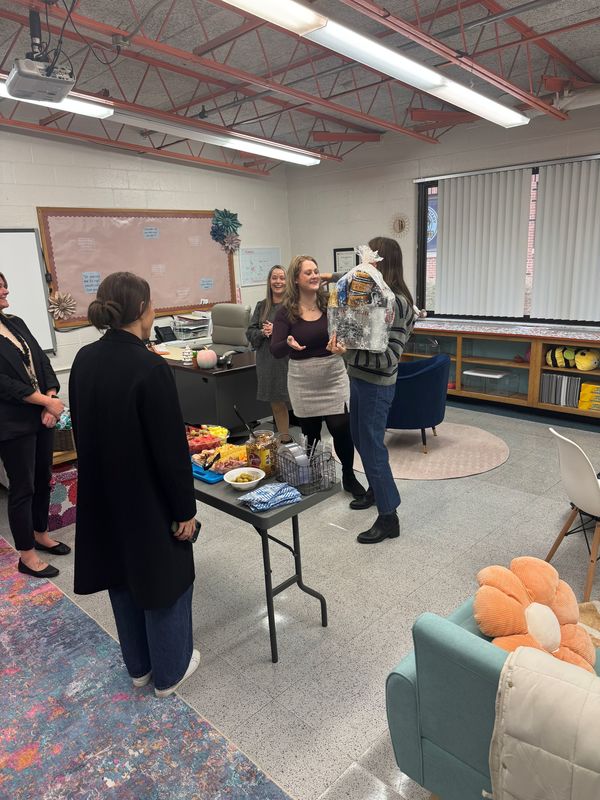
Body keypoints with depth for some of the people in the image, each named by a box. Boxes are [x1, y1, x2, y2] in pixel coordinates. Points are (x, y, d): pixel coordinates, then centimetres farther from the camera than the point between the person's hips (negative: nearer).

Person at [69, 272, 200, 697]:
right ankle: (170, 671, 33)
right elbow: (171, 447, -21)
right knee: (164, 579, 13)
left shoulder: (85, 360, -2)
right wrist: (185, 508, -11)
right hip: (148, 499, -7)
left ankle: (139, 666, 41)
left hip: (104, 495, 7)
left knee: (123, 578, 22)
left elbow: (83, 429, 8)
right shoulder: (150, 368, -24)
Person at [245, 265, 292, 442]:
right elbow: (250, 332, 11)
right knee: (277, 405, 15)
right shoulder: (261, 306, 10)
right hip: (268, 363, 5)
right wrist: (262, 332, -9)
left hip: (289, 361, -5)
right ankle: (285, 440, 31)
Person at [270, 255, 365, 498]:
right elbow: (275, 351, -12)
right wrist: (289, 344, -33)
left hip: (333, 376, 1)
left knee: (341, 428, -2)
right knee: (310, 433, 9)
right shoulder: (286, 311, -5)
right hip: (303, 380, 0)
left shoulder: (330, 303, -2)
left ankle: (349, 477, 20)